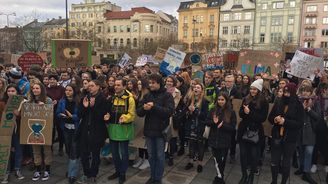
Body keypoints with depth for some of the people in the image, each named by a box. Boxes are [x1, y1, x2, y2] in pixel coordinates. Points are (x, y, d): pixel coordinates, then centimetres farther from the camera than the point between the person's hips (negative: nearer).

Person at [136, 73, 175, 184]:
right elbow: (138, 112, 3)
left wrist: (154, 107, -25)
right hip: (149, 130, 4)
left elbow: (170, 111, -20)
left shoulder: (167, 96, -7)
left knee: (160, 156, 7)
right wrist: (144, 108, -19)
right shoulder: (147, 96, 7)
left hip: (160, 130, -4)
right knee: (151, 156, 15)